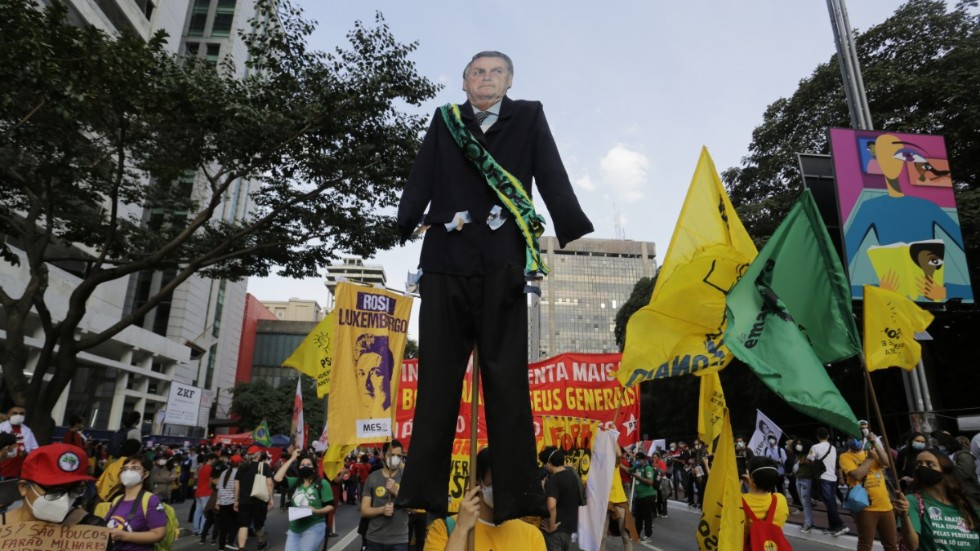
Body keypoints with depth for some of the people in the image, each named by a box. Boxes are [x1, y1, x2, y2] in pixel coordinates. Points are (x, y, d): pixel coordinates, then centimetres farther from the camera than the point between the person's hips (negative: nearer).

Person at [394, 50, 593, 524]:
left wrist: (576, 233, -7)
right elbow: (421, 179, 8)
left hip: (501, 262, -1)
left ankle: (517, 498, 0)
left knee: (506, 376, -3)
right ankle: (424, 493, 7)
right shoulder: (444, 121, 20)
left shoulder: (529, 117, 17)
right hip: (445, 259, 2)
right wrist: (406, 223, -9)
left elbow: (553, 178, 6)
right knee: (437, 376, 1)